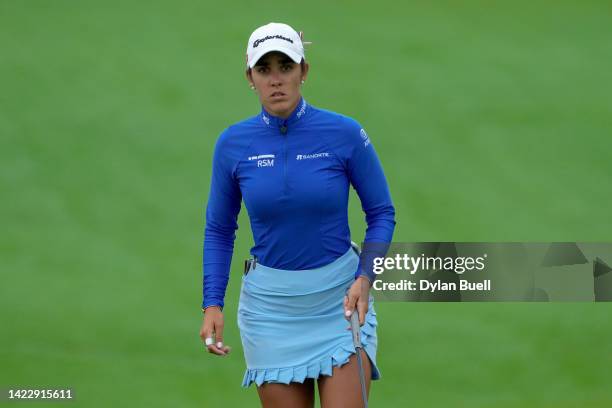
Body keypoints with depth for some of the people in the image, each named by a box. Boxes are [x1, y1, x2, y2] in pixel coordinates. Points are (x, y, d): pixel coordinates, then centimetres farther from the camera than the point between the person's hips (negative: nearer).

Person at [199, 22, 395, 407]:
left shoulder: (345, 134, -9)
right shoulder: (233, 144, -3)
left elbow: (382, 213, 0)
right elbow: (219, 229, 8)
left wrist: (365, 277, -16)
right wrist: (212, 304, -3)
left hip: (339, 301, -2)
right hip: (270, 305, 2)